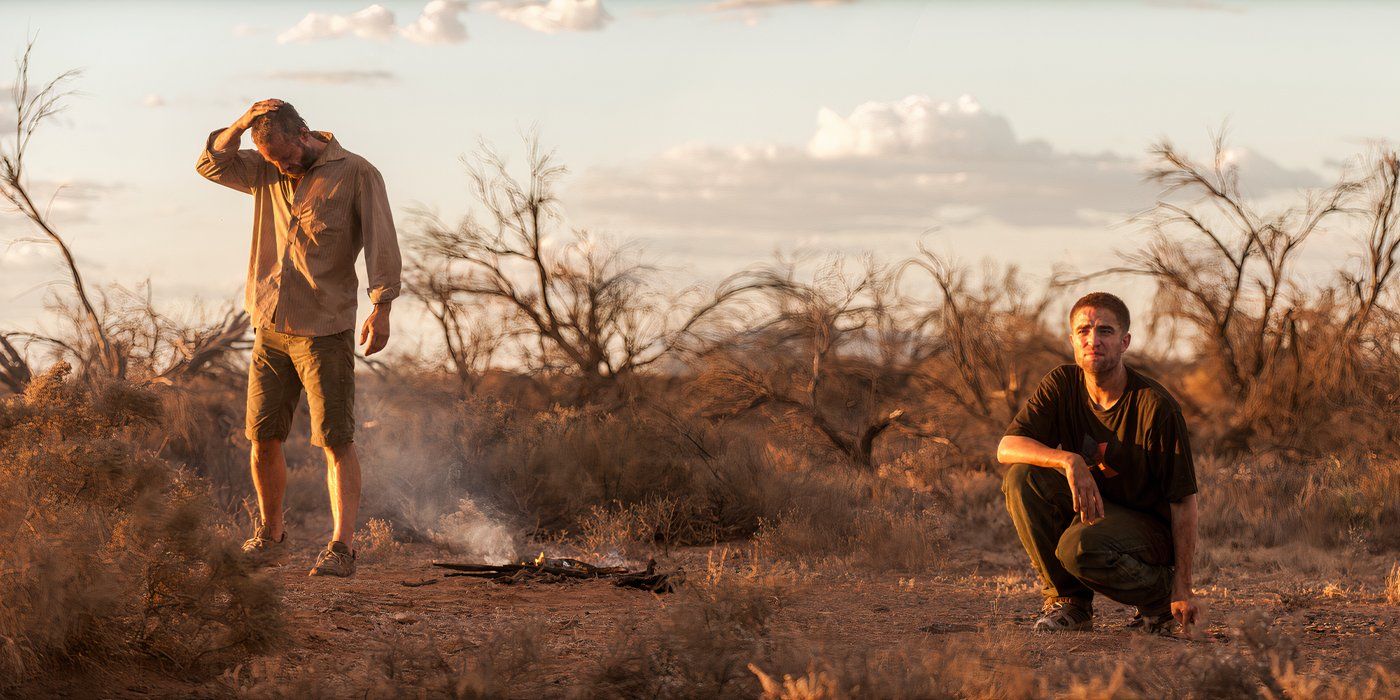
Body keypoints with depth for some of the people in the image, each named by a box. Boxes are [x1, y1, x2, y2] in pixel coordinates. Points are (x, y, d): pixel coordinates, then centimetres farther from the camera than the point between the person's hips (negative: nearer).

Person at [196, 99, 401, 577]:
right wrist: (242, 124, -3)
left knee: (335, 441, -9)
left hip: (325, 331, -5)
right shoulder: (268, 174, 13)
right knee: (262, 437, 6)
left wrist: (381, 307, -21)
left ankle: (342, 547, -12)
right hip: (271, 329, 5)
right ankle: (270, 534, 24)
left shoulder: (355, 174, -4)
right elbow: (211, 164, 14)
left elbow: (380, 239, -11)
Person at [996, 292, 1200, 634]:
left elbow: (1183, 500, -17)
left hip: (1150, 525, -5)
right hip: (1089, 507, 5)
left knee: (1080, 546, -36)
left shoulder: (1155, 406, -19)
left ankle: (1160, 592, -4)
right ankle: (1067, 602, -8)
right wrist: (1069, 460, -36)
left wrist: (1182, 589, -20)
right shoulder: (1062, 385, -6)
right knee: (1022, 477, -21)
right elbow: (1006, 447, -16)